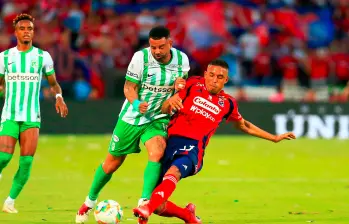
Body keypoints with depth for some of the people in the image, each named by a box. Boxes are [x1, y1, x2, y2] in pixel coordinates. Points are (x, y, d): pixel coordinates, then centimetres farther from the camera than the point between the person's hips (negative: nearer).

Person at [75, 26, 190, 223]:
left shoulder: (182, 59, -8)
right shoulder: (140, 57, -18)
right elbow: (129, 87, -10)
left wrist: (180, 87, -16)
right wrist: (136, 104, -31)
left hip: (158, 119, 1)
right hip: (131, 118, -1)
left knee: (157, 152, -29)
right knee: (112, 163, 9)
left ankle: (144, 203, -26)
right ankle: (90, 202, 32)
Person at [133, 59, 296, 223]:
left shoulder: (227, 103, 14)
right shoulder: (193, 85, 10)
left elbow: (244, 126, 33)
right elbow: (164, 109, 9)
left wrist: (274, 138, 37)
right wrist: (170, 103, -16)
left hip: (193, 149, -1)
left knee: (173, 171, -38)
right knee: (159, 207, -6)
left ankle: (147, 209, -59)